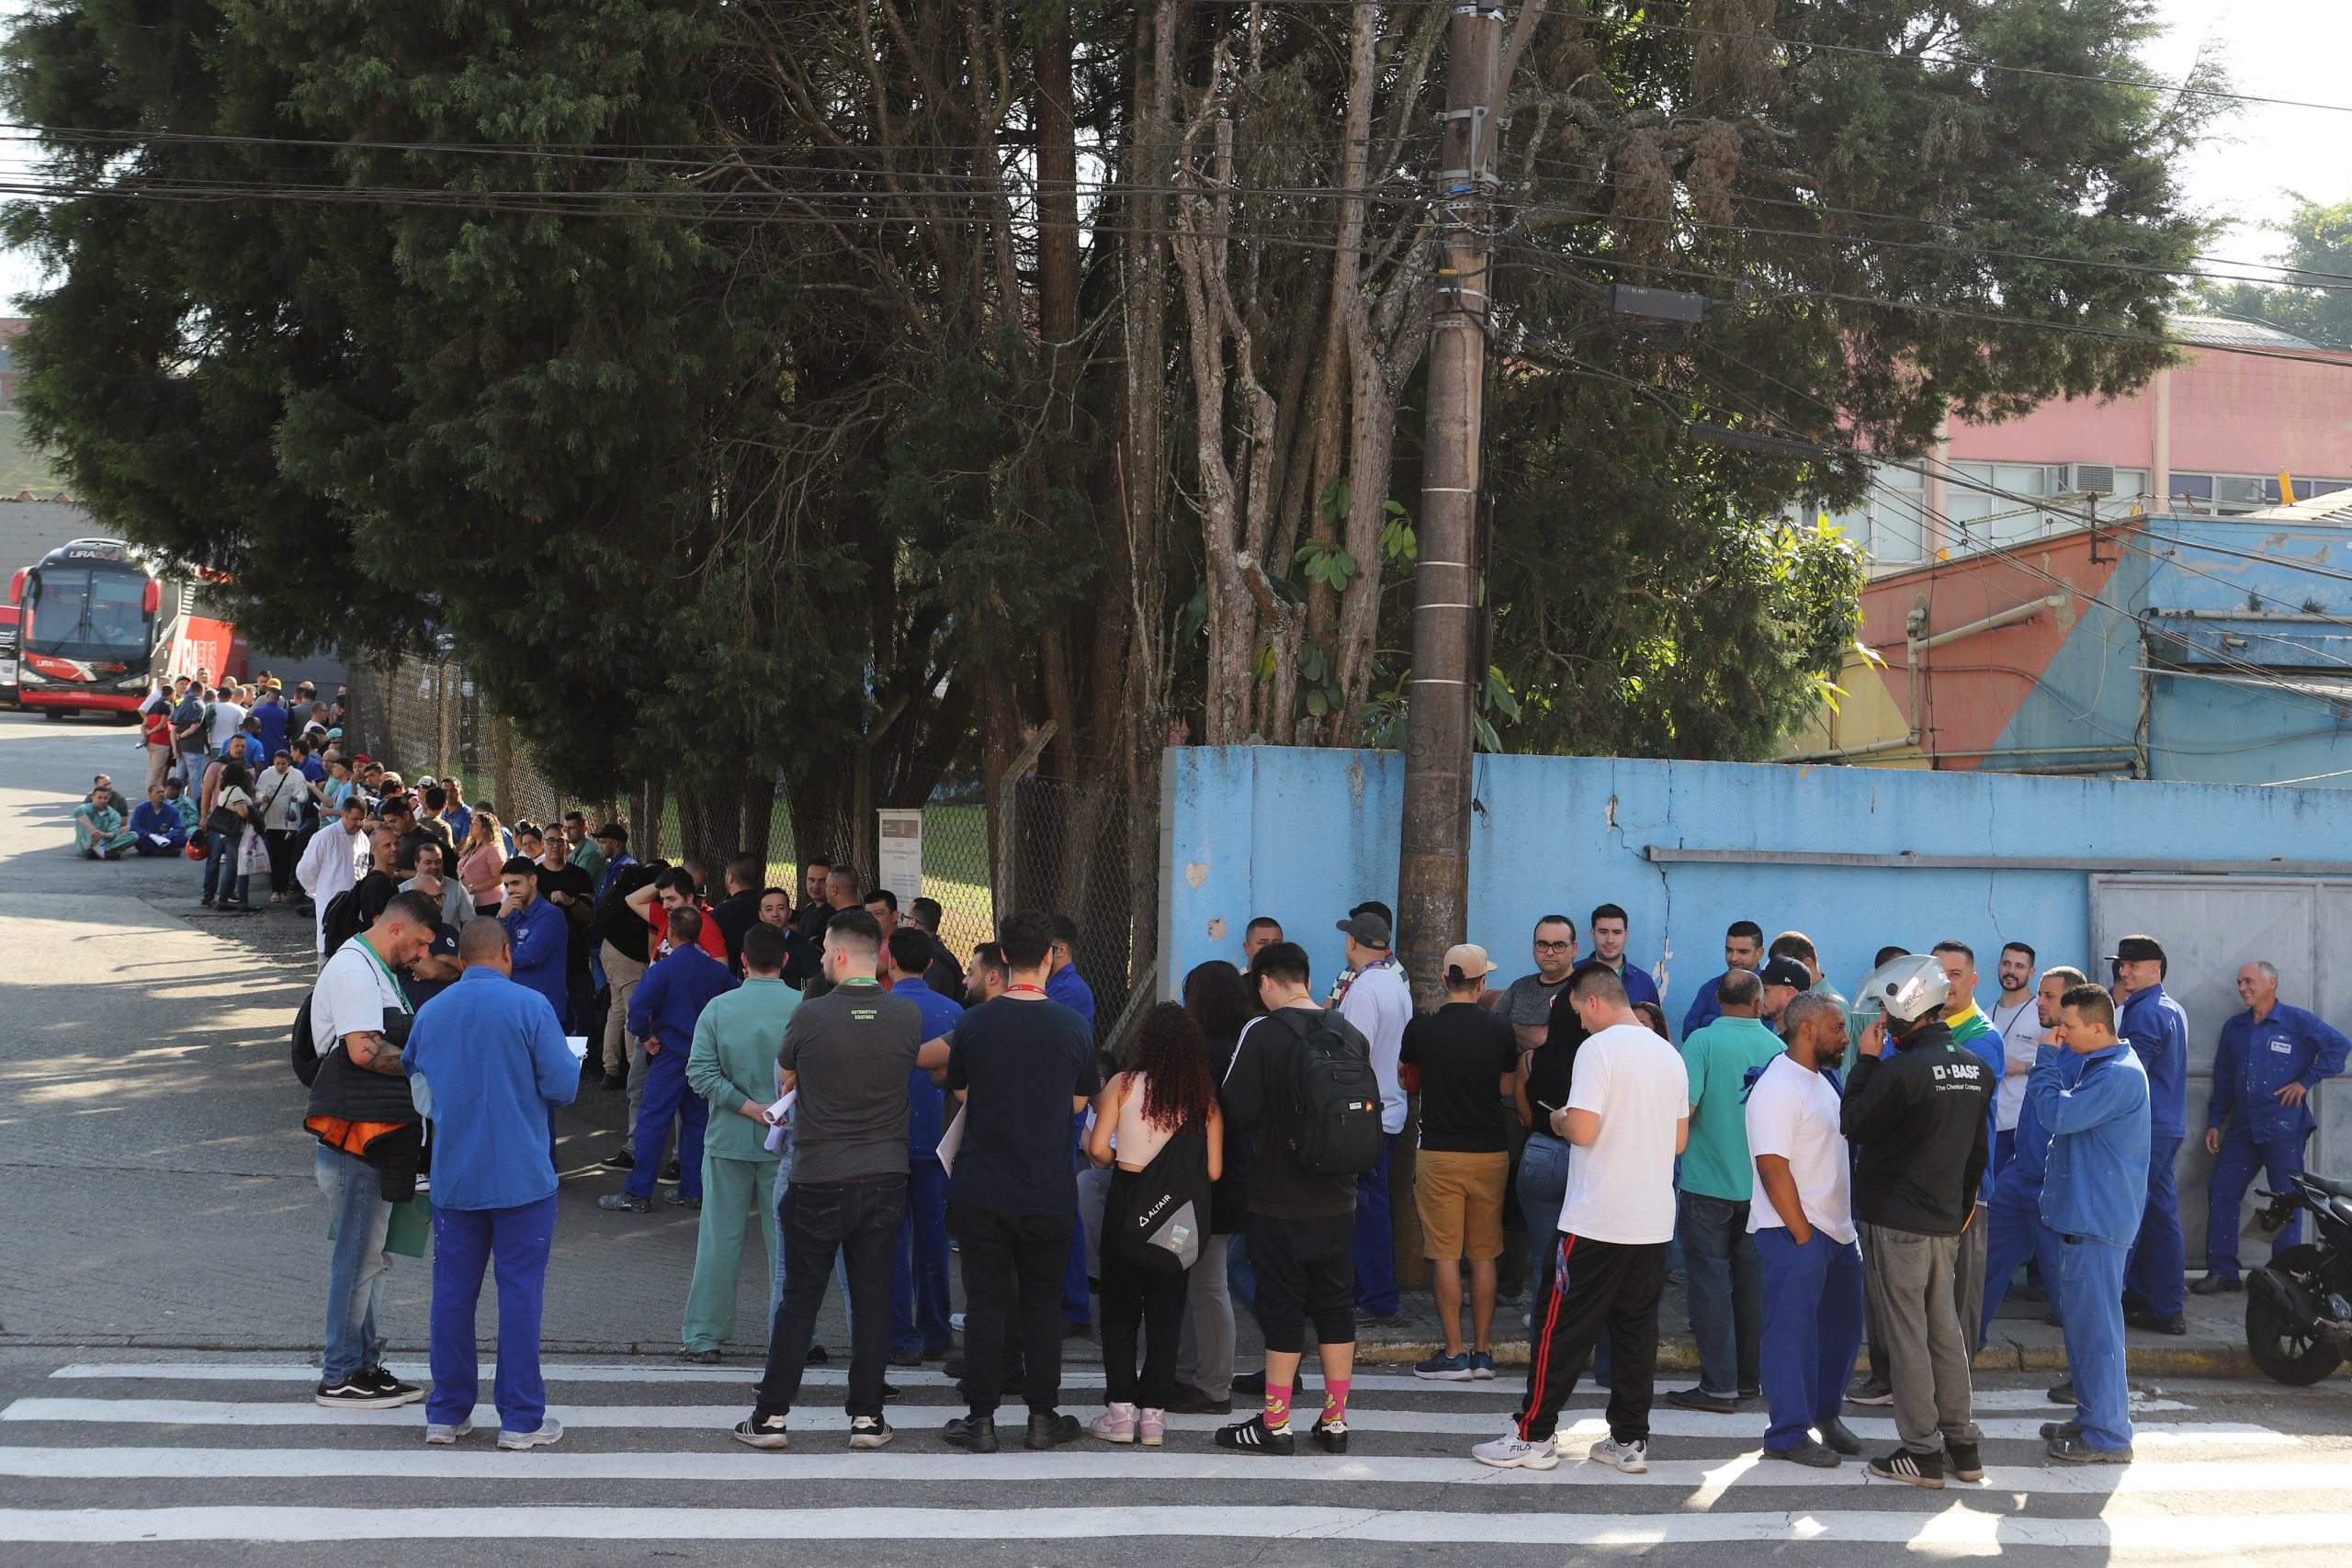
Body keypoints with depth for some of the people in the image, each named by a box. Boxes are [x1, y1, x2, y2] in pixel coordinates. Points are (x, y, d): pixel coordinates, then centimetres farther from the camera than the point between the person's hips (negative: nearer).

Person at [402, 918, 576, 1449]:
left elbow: (409, 1075, 19)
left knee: (452, 1290, 10)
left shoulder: (430, 1012, 5)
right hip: (522, 1176, -4)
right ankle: (521, 1418, 4)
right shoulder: (529, 1006, -10)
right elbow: (563, 1086, -11)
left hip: (452, 1178, 4)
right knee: (520, 1291, 1)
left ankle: (447, 1411, 16)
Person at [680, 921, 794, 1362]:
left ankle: (703, 1335, 10)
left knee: (719, 1238, 6)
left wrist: (749, 1107, -10)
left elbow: (700, 1073, -9)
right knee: (786, 1239, 6)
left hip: (728, 1141, 1)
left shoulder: (718, 1007, -3)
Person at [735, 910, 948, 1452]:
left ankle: (772, 1414, 10)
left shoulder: (809, 1016, -12)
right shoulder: (908, 1016, -5)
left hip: (819, 1182, -2)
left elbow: (785, 1080, 5)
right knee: (873, 1297, 9)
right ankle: (867, 1416, 11)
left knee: (799, 1299, 6)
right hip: (886, 1178, 2)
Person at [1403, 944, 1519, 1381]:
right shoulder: (1500, 1032, -3)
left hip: (1439, 1154, -2)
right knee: (1484, 1255, 10)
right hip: (1490, 1153, 2)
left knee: (1445, 1254, 0)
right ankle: (1483, 1352, 11)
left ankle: (1454, 1354, -1)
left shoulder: (1422, 1029, -5)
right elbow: (1508, 1090, 8)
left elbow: (1408, 1074, 13)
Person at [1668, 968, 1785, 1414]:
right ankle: (1750, 1377, 22)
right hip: (1759, 1187, 4)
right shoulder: (1775, 1047, 0)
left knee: (1710, 1281, 0)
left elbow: (1684, 1108, -19)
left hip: (1707, 1181, -4)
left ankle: (1720, 1385, -1)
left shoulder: (1703, 1041, -12)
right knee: (1752, 1280, 14)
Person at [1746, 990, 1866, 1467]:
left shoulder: (1821, 1081, 16)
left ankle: (1825, 1415, 30)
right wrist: (1803, 1235, -20)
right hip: (1794, 1234, -10)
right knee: (1793, 1331, -3)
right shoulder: (1778, 1086, -16)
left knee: (1842, 1325, 16)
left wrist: (1846, 1224, 15)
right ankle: (1788, 1434, 4)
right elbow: (1772, 1165, -21)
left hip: (1836, 1231, 10)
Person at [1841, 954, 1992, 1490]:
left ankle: (1922, 1452, 2)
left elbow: (1853, 1123, -8)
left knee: (1907, 1334, -1)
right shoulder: (1977, 1069, 5)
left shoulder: (1899, 1071, -20)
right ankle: (1963, 1444, 18)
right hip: (1947, 1220, 7)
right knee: (1946, 1329, 14)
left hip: (1898, 1221, -7)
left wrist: (1865, 1060, -3)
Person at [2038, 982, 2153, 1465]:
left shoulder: (2119, 1076, -19)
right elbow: (2068, 1119, 16)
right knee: (2084, 1319, 17)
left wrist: (2042, 1070, -11)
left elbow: (2059, 1115, -22)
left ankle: (2108, 1437, -2)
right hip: (2082, 1212, 11)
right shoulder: (2098, 1067, 14)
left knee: (2095, 1322, -7)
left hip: (2098, 1218, -11)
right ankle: (2095, 1418, 27)